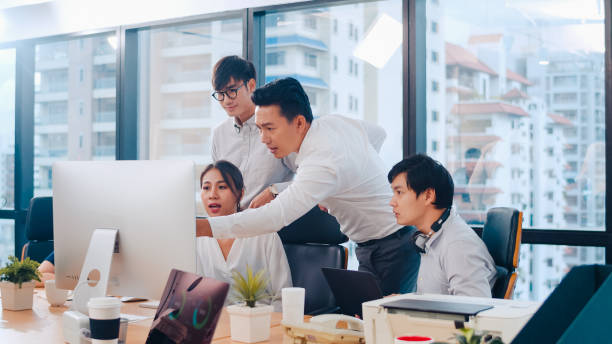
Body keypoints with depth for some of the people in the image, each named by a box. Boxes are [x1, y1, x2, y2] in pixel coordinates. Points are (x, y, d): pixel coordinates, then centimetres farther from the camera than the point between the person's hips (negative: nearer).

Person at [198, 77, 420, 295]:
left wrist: (202, 227, -42)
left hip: (390, 249, -10)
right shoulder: (333, 121, -2)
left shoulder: (324, 163, -31)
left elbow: (275, 216, -39)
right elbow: (376, 133, 18)